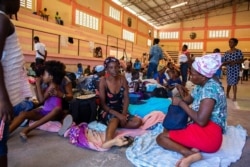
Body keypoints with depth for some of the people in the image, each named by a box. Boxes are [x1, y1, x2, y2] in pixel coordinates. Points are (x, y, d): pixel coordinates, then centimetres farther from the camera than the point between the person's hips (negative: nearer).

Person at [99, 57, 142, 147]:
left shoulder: (122, 79, 0)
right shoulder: (103, 81, -12)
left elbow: (126, 98, -2)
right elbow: (102, 104, -14)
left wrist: (123, 114, -18)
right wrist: (117, 114, -25)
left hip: (120, 110, 5)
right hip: (107, 111, -4)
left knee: (138, 121, -20)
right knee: (115, 118, -39)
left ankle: (112, 126, -20)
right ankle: (108, 141, -59)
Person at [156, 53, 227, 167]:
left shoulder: (211, 88, -18)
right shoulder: (201, 86, 10)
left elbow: (201, 120, -26)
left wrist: (181, 103, -16)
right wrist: (180, 90, -4)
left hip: (208, 134, -10)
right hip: (200, 130, 10)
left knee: (161, 138, -9)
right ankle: (192, 150, -9)